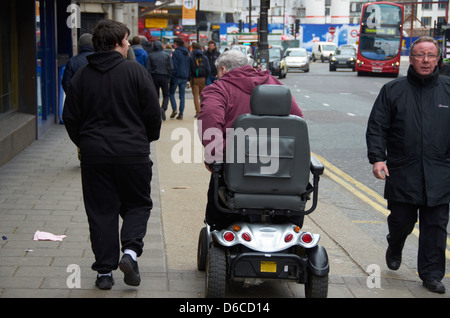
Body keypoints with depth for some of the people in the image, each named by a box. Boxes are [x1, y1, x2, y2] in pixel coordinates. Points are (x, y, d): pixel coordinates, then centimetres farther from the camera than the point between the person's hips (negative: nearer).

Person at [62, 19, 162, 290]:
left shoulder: (82, 75, 4)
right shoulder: (135, 71, -6)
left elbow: (70, 118, 7)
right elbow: (153, 112, -5)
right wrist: (147, 139, 13)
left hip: (94, 155, 3)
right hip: (133, 153, -3)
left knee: (101, 211, 9)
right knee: (137, 204, 13)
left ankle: (105, 270, 8)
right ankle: (130, 251, -8)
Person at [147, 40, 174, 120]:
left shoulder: (150, 55, 0)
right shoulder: (167, 55, 1)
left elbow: (148, 68, -4)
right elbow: (171, 67, -4)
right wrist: (169, 77, 5)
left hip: (154, 77, 1)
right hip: (164, 77, -1)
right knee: (166, 95, 7)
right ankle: (163, 108, -18)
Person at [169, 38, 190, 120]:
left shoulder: (176, 53, -10)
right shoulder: (187, 53, 13)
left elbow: (174, 66, -14)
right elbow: (189, 65, 16)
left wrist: (172, 77, -11)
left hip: (177, 76, -6)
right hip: (185, 77, 6)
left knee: (171, 93, 8)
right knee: (182, 96, 6)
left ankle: (174, 109, -9)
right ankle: (181, 114, 2)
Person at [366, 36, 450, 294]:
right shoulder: (393, 91, 5)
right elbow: (376, 128, 3)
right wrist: (377, 158, -8)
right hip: (402, 173, 0)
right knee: (402, 220, 8)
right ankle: (394, 249, 40)